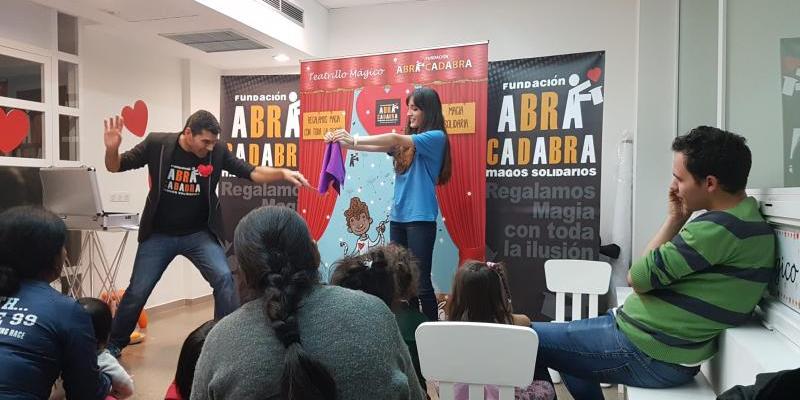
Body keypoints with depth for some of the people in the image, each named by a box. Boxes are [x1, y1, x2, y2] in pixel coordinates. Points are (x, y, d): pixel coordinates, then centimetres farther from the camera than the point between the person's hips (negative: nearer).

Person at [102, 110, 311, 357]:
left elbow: (252, 173, -12)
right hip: (159, 235, 0)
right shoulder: (156, 144, -12)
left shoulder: (218, 152, -10)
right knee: (137, 292, 7)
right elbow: (116, 167, -4)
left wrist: (283, 173, -29)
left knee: (224, 278, -17)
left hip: (199, 234, 0)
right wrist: (112, 149, -26)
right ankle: (114, 344, 32)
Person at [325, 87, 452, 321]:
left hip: (420, 218, -6)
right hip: (397, 217, 7)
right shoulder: (406, 140, 15)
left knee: (421, 280, -4)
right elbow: (382, 146, 7)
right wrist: (345, 143, -7)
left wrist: (354, 140, -18)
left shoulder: (436, 137, -5)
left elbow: (394, 139, -16)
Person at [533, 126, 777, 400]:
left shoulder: (718, 228, -24)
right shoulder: (750, 220, 9)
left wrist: (675, 220, -5)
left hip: (648, 355, -11)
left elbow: (637, 278, -17)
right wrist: (677, 219, 2)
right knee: (562, 340, 27)